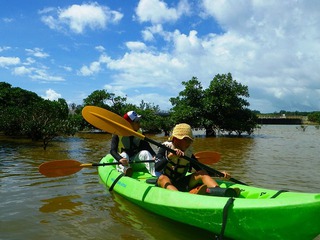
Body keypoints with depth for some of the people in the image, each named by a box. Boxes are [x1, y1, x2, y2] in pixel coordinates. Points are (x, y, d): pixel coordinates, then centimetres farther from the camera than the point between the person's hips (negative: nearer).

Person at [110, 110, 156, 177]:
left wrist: (154, 156, -28)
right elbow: (112, 150, -23)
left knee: (145, 153, -22)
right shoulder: (118, 134, -10)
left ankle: (156, 174, -42)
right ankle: (125, 170, -63)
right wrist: (120, 159, -45)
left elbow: (147, 147, -7)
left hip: (135, 160, 3)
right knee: (124, 154, -32)